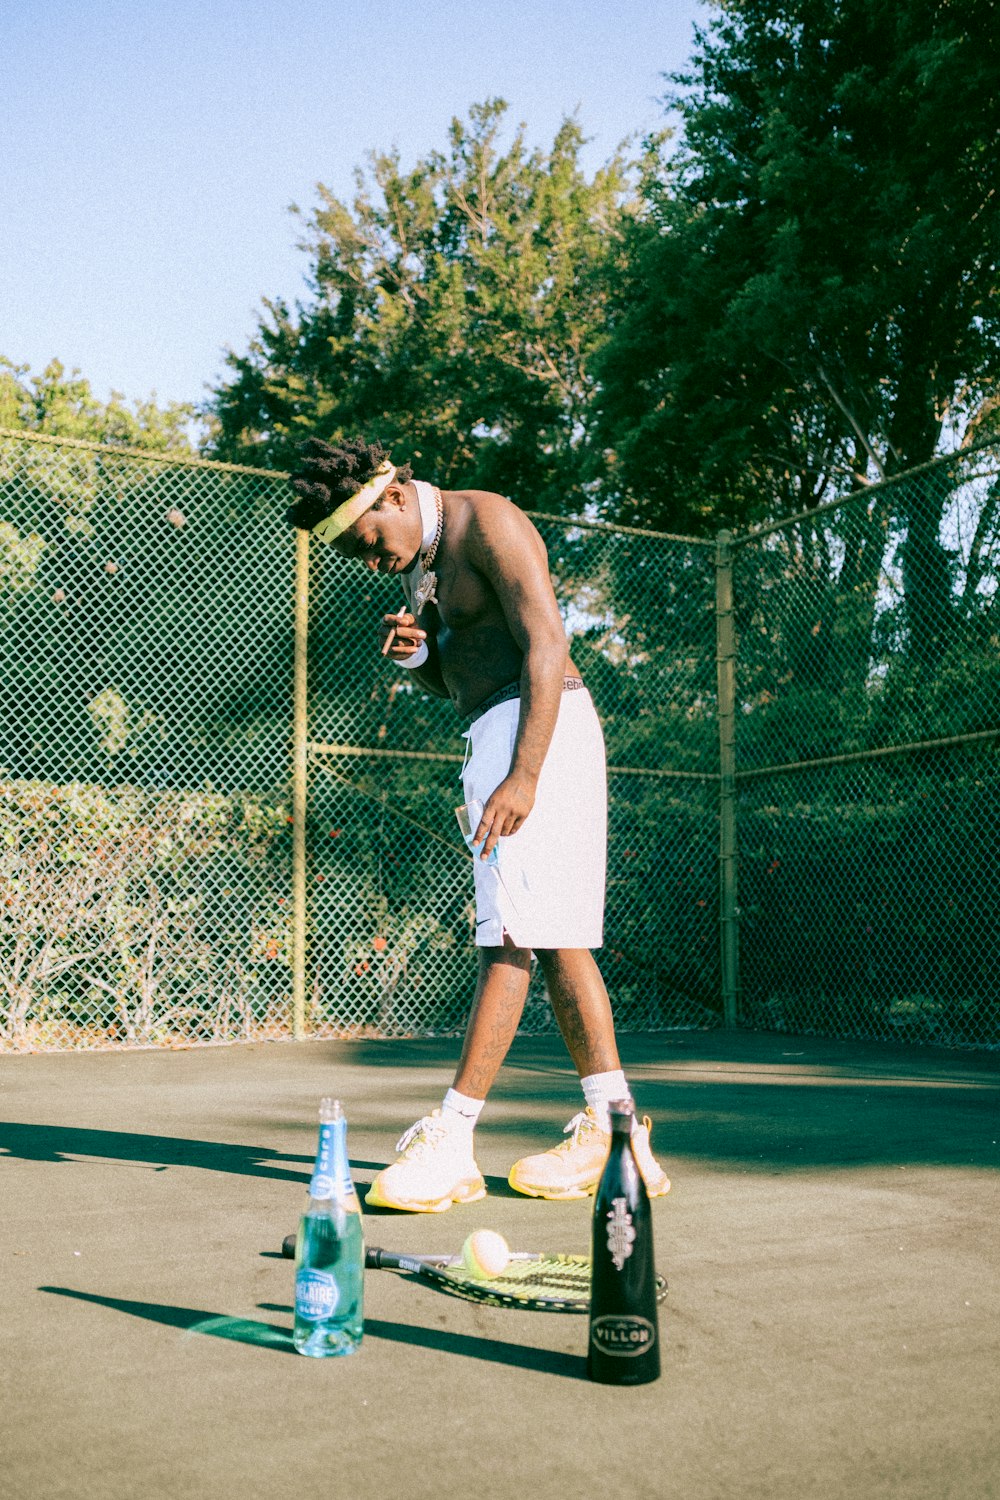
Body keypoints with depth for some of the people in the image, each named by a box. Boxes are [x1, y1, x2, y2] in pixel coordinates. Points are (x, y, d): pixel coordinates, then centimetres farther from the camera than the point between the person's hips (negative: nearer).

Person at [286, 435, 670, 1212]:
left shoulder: (487, 522, -9)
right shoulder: (422, 559, 19)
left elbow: (546, 645, -18)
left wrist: (523, 775, -26)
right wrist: (416, 653, 2)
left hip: (540, 728, -10)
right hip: (497, 730, 10)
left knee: (512, 935, -11)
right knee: (560, 938, 7)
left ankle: (448, 1144, -10)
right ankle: (610, 1132, 11)